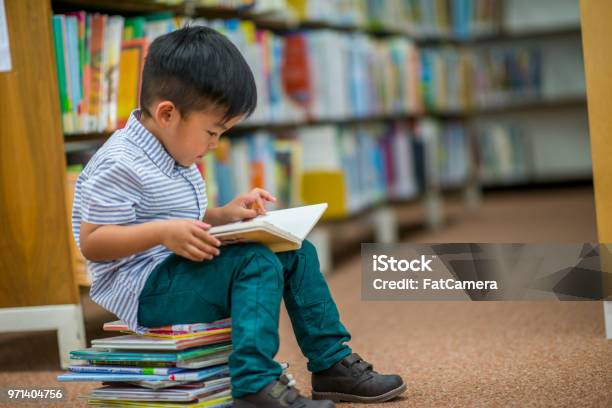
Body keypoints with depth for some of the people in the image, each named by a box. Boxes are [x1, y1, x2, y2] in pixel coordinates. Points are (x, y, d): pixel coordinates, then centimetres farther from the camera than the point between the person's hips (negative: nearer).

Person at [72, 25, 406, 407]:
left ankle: (332, 364, 9)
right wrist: (163, 232, -30)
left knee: (296, 253, 5)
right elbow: (91, 242, -20)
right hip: (145, 290, -10)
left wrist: (223, 215, 5)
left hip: (181, 274, 10)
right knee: (256, 263, -28)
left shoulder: (173, 154, 13)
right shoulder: (120, 166, -18)